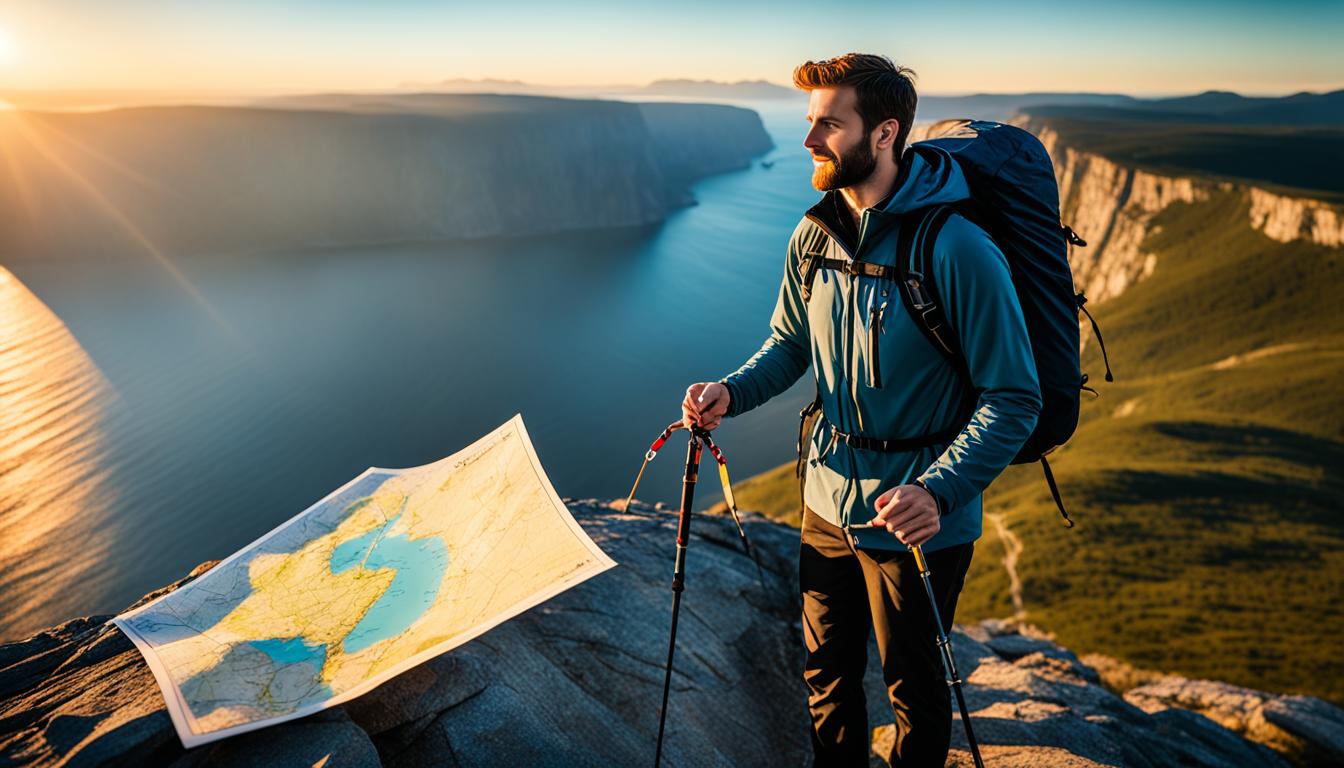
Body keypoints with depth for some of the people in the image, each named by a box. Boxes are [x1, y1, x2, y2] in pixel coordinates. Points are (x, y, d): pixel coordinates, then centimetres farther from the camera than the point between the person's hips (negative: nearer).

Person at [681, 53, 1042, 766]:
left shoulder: (957, 250, -22)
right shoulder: (813, 234, -1)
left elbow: (1014, 400, -19)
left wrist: (939, 492, -33)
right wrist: (731, 392, -9)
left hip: (916, 520, -6)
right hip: (828, 502, 6)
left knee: (914, 691, 17)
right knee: (827, 678, 24)